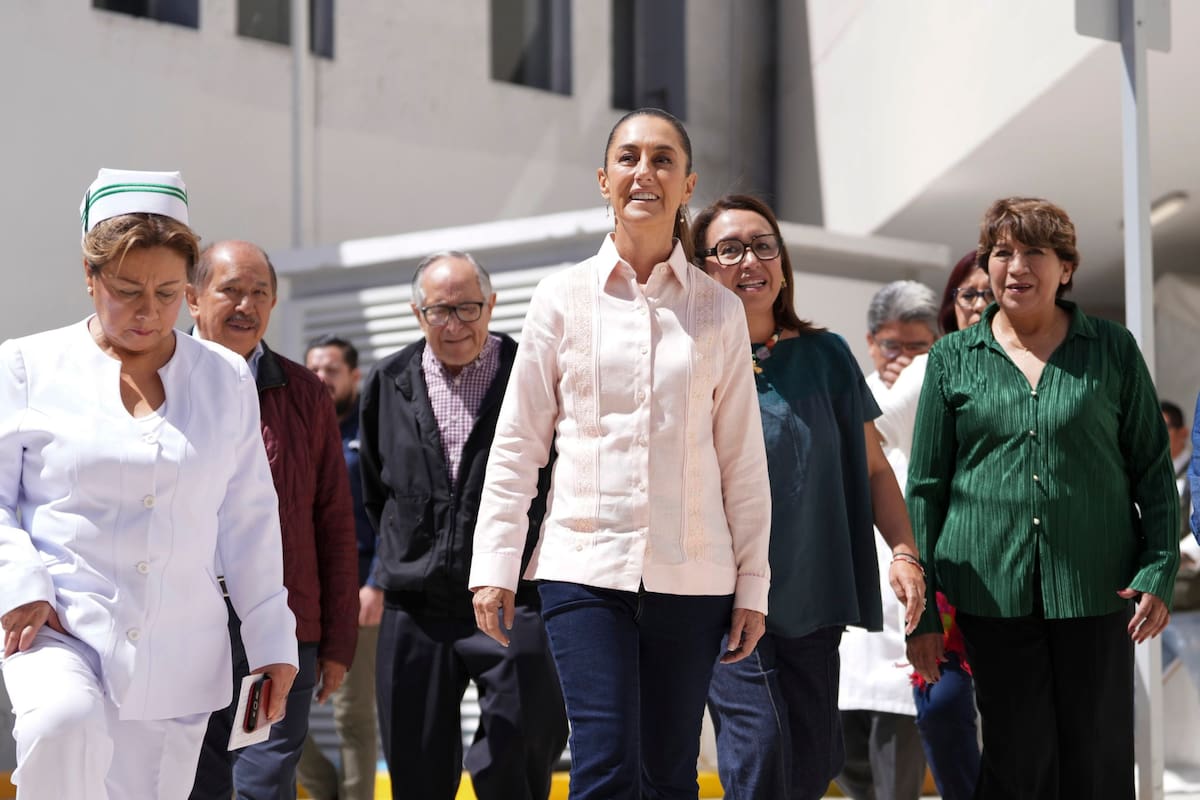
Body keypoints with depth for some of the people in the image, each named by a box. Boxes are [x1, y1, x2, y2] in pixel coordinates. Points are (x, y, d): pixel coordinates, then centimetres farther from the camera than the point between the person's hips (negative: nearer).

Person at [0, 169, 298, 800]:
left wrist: (271, 640, 13)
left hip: (177, 660, 3)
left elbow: (249, 522, 15)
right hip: (59, 629, -3)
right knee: (66, 721, -35)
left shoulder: (225, 381, 12)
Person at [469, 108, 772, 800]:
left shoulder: (718, 309, 7)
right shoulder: (564, 298, 4)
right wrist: (495, 566, 0)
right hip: (585, 567, -1)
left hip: (692, 574, 1)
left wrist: (753, 584, 6)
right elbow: (517, 444, 6)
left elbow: (743, 457, 9)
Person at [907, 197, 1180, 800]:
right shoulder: (952, 359, 7)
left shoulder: (1113, 350, 6)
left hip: (1096, 591, 0)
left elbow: (1153, 469, 8)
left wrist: (1159, 571, -4)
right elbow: (925, 488, 8)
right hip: (993, 591, 0)